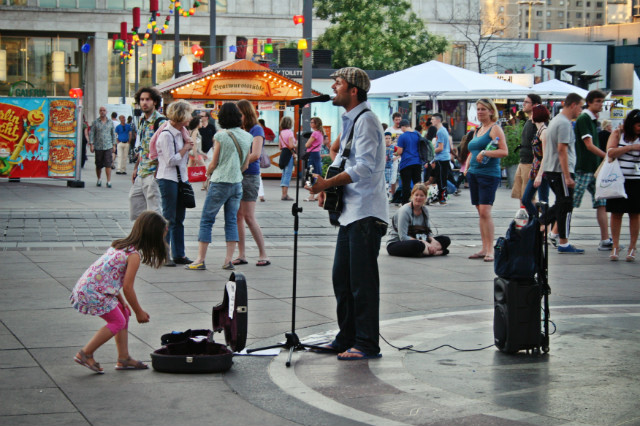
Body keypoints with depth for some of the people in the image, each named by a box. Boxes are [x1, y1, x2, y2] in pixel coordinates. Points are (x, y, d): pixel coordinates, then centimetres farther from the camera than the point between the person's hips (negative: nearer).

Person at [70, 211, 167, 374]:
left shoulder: (121, 245, 13)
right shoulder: (134, 255, -16)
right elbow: (127, 288, -14)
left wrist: (122, 302, 19)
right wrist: (139, 312, -1)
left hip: (85, 286, 10)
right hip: (94, 291, -10)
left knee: (124, 314, 17)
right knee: (118, 322, 2)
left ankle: (124, 358, 21)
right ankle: (85, 354, 7)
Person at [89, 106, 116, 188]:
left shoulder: (110, 122, 9)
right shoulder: (95, 122, 4)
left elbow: (113, 134, 15)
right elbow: (91, 133, 3)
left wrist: (114, 145, 11)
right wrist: (91, 144, -5)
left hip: (108, 146, 0)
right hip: (98, 147, 0)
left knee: (108, 164, -10)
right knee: (98, 165, 7)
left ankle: (108, 181, -10)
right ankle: (99, 179, 27)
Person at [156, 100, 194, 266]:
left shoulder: (179, 133, 13)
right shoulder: (166, 135, -15)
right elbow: (171, 160, -18)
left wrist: (188, 144, 3)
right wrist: (185, 148, -8)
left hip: (180, 178, 9)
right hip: (168, 179, -9)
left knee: (179, 218, 11)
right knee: (168, 218, -5)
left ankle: (179, 254, 16)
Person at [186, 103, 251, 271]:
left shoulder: (221, 136, -11)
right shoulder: (247, 137, 3)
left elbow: (214, 164, -6)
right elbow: (246, 164, 10)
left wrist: (208, 174, 14)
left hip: (220, 183, -5)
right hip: (237, 183, 5)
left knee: (206, 220, 2)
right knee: (232, 221, 9)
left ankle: (200, 260, 2)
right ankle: (228, 260, 5)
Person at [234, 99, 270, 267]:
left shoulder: (256, 130, -4)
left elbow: (255, 155, -14)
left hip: (250, 176, -7)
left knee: (249, 217, -9)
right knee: (237, 216, 4)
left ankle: (263, 254, -1)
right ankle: (241, 255, 8)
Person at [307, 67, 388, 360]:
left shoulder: (366, 120, -13)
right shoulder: (349, 121, 18)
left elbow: (364, 167, -21)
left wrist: (328, 183, -23)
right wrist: (327, 186, 10)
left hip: (366, 214, -10)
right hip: (351, 213, 10)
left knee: (362, 281, -7)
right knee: (342, 278, 14)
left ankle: (367, 344, -2)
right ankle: (347, 338, 24)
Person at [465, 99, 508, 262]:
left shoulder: (495, 128, -5)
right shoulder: (478, 130, 19)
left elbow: (504, 151, -13)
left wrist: (485, 153, -22)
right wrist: (467, 167, 14)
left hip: (489, 174, -8)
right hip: (474, 174, 8)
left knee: (485, 211, -15)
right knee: (480, 212, 8)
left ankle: (490, 250, -12)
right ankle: (484, 248, 11)